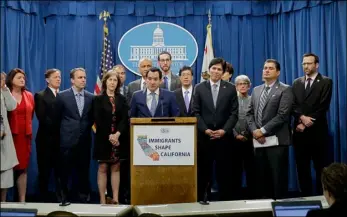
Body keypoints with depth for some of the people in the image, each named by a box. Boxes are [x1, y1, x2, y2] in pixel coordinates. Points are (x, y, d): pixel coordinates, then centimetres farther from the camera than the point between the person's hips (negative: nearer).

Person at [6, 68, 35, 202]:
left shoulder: (29, 96, 12)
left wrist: (28, 129, 13)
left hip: (24, 136, 4)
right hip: (9, 135, -4)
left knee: (23, 168, 6)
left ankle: (22, 201, 11)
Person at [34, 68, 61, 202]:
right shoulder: (40, 96, 1)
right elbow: (42, 118, -10)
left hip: (62, 139, 3)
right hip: (46, 139, -3)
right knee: (44, 172, 3)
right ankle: (44, 200, 12)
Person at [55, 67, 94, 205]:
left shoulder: (91, 97, 5)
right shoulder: (62, 96, -2)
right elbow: (56, 118, 6)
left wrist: (85, 129, 12)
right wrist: (64, 132, 11)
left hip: (84, 140, 2)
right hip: (67, 140, -2)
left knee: (84, 171, 8)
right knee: (65, 171, 4)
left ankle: (84, 197, 18)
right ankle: (64, 197, 16)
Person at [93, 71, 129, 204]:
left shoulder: (122, 99, 9)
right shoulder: (98, 99, 2)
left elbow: (125, 119, 0)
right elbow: (98, 120, -7)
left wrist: (117, 134, -15)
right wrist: (109, 136, -15)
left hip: (118, 139, 2)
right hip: (103, 139, -2)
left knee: (116, 168, 5)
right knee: (102, 168, 1)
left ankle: (115, 199, 8)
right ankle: (102, 200, 5)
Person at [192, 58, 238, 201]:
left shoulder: (230, 88, 6)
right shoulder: (199, 88, 6)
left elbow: (234, 113, 1)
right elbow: (196, 112, 1)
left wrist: (224, 130, -11)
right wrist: (205, 130, -11)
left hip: (224, 136, 0)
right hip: (204, 136, 0)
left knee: (224, 172, 3)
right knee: (203, 172, 4)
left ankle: (225, 201, 12)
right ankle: (201, 200, 13)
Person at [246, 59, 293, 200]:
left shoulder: (285, 90, -3)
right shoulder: (256, 90, 17)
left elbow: (282, 115, -13)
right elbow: (249, 113, 13)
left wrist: (263, 130, -15)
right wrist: (254, 131, -4)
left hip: (277, 140, -5)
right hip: (258, 140, 5)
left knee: (278, 176, 0)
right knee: (261, 176, 9)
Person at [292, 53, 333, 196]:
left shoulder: (326, 82, 0)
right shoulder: (296, 83, 13)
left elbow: (323, 107, -9)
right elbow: (293, 106, 4)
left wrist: (306, 124, -12)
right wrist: (302, 117, -15)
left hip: (317, 131, -4)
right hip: (300, 132, 4)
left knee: (320, 167, 5)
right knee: (302, 167, 8)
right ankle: (305, 196, 17)